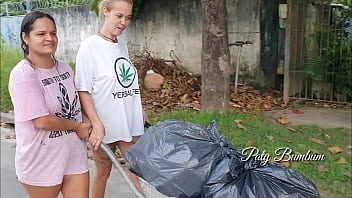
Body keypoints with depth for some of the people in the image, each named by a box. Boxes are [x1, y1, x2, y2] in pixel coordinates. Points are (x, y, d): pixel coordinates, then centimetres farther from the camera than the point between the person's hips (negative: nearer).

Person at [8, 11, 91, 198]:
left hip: (74, 152, 6)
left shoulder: (65, 68, 4)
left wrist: (87, 127, -2)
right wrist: (77, 127, -10)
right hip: (41, 160, -5)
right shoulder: (23, 74, -17)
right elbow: (41, 121, -22)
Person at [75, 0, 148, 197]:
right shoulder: (90, 46, -12)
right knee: (103, 171, 13)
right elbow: (83, 91, -15)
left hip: (130, 122, 5)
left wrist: (140, 110, 16)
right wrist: (97, 125, -21)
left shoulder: (122, 44, 6)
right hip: (104, 125, -5)